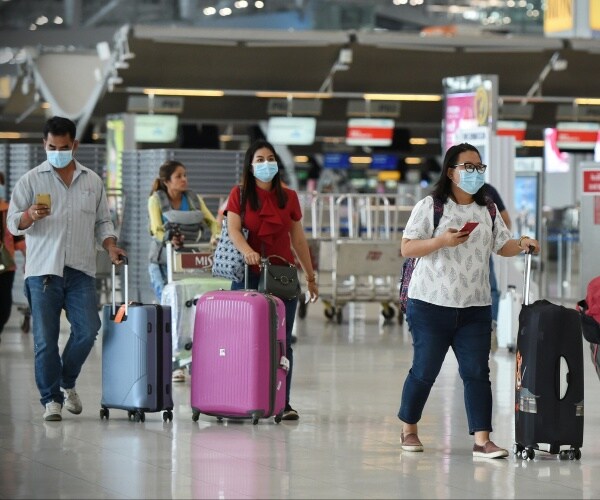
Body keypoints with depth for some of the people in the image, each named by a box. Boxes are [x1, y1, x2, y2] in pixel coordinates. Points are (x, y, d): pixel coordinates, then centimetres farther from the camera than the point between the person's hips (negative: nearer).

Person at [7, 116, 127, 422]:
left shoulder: (93, 182, 14)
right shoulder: (31, 180, 6)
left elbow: (102, 221, 21)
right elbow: (13, 224, 4)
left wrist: (111, 247, 2)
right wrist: (30, 216, -18)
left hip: (81, 270, 2)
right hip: (43, 270, -2)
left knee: (87, 329, -9)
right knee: (45, 339, -4)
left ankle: (68, 382, 15)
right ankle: (51, 399, 5)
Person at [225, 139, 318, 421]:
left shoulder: (289, 197, 12)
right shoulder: (239, 195, 4)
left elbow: (298, 239, 15)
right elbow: (233, 229, -10)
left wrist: (310, 276, 14)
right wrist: (247, 251, -30)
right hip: (248, 275, -2)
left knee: (281, 342, 0)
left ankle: (282, 403, 2)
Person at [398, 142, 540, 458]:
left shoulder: (487, 211, 12)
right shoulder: (430, 206, -4)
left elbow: (502, 246, 15)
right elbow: (407, 248, -8)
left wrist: (521, 245, -7)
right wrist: (443, 241, -21)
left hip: (475, 307, 4)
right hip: (431, 303, -4)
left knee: (477, 372, -3)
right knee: (425, 370, 3)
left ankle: (482, 440, -6)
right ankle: (408, 429, 22)